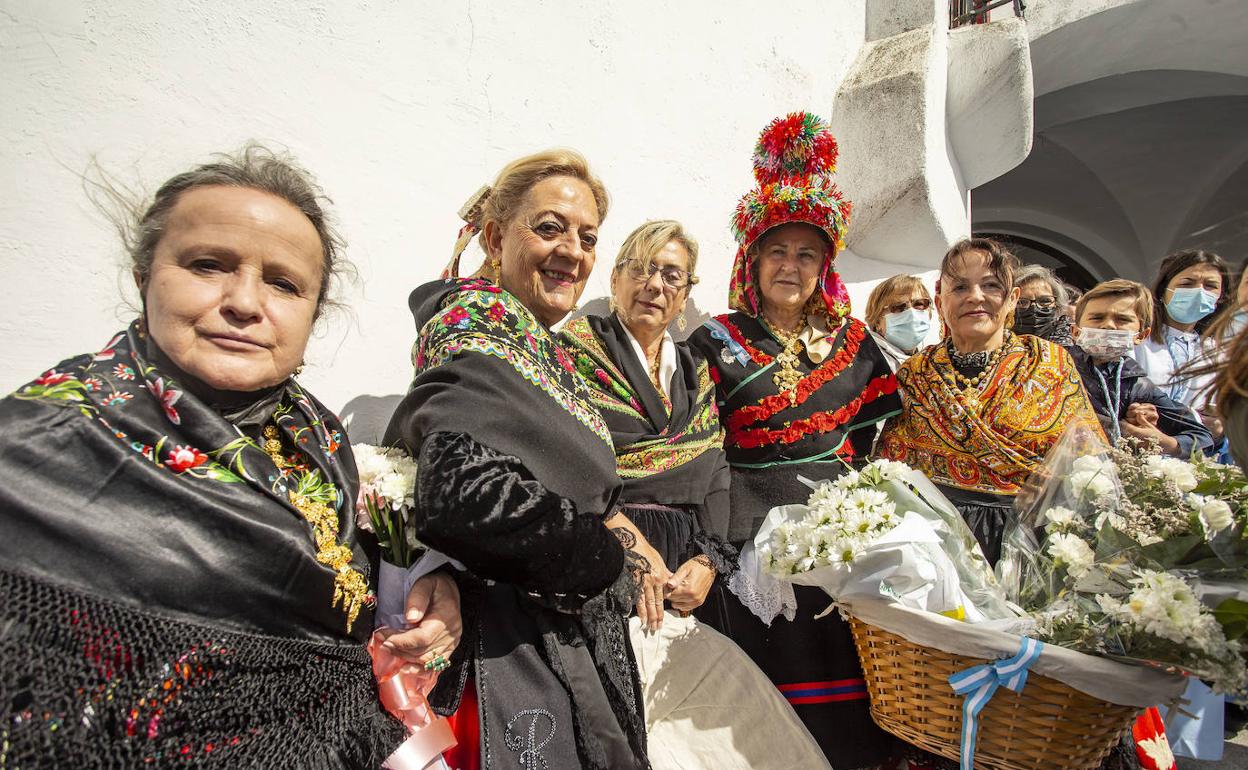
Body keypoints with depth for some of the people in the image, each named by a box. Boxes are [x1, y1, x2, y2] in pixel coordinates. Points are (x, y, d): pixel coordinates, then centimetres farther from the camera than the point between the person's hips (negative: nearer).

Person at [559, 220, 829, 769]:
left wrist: (708, 560, -3)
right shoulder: (575, 350, 2)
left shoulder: (695, 374, 18)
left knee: (737, 704, -6)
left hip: (682, 578, 5)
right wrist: (627, 536, -17)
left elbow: (716, 475, 12)